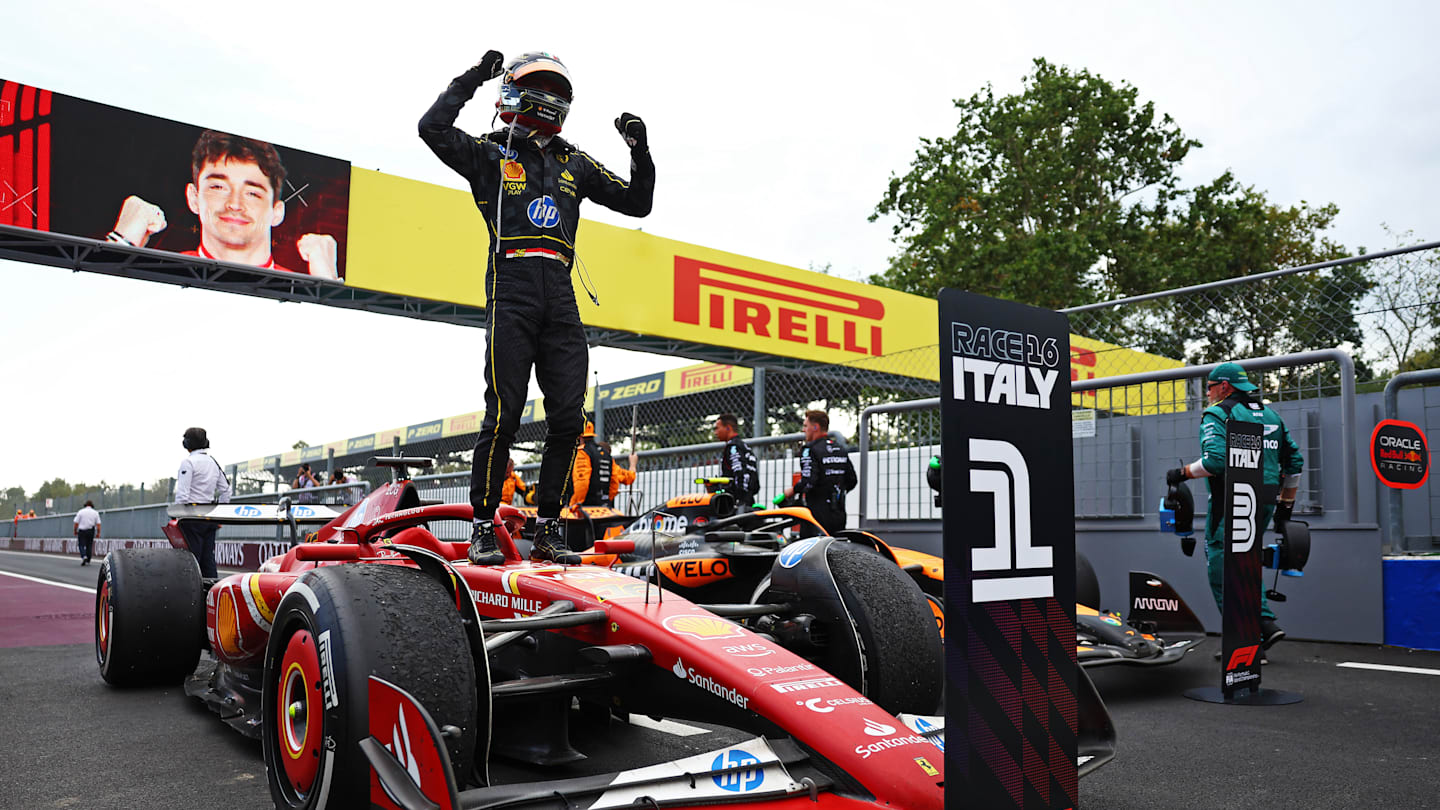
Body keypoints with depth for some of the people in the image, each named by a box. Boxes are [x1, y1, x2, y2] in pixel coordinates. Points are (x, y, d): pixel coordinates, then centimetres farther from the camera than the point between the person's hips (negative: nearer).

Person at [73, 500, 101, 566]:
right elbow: (98, 524, -1)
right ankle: (88, 561, 10)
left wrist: (74, 531, 12)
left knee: (82, 545, 1)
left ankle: (83, 556, -24)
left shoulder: (80, 512, 1)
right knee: (89, 545, 9)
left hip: (82, 530, -2)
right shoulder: (95, 513, 4)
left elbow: (76, 523, -1)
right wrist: (98, 533, 5)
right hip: (91, 531, 2)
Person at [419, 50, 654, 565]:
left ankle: (547, 529, 9)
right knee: (503, 415, -9)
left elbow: (637, 203, 25)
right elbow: (432, 128, -5)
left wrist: (640, 152, 11)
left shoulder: (575, 164, 23)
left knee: (568, 418, -2)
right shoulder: (490, 154, 11)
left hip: (561, 300, 4)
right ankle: (484, 528, 3)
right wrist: (473, 79, 0)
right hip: (511, 294, -4)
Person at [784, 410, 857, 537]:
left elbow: (808, 482, -22)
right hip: (839, 516, 7)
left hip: (818, 516, -7)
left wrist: (793, 490, -5)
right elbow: (852, 481, 15)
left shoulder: (810, 449, -11)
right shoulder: (841, 449, 13)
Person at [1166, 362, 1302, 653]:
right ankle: (1266, 623, 10)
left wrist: (1182, 473, -7)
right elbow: (1295, 460, 18)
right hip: (1265, 504, 8)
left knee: (1221, 567, -1)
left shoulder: (1217, 414, -7)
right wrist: (1286, 503, 24)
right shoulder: (1271, 415, 17)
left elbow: (1215, 460, -22)